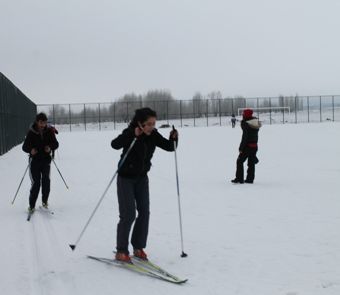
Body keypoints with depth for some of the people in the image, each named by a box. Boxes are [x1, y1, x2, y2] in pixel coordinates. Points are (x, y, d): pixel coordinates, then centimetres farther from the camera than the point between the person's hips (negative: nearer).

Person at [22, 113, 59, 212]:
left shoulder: (49, 131, -1)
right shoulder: (31, 132, -6)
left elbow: (56, 144, 6)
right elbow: (25, 147, -4)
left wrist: (50, 147, -15)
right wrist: (30, 150, -25)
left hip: (46, 160, 2)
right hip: (35, 160, -2)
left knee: (46, 180, -3)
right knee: (36, 182, -5)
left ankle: (45, 201, 17)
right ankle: (32, 205, 3)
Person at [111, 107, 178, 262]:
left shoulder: (153, 135, -6)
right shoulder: (130, 132, -21)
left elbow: (169, 147, -3)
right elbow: (115, 144, -38)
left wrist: (174, 138, -23)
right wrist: (133, 135, -49)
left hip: (142, 178, 6)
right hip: (126, 178, -5)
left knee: (144, 212, 4)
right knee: (128, 215, -8)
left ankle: (138, 247, 17)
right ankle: (121, 251, 3)